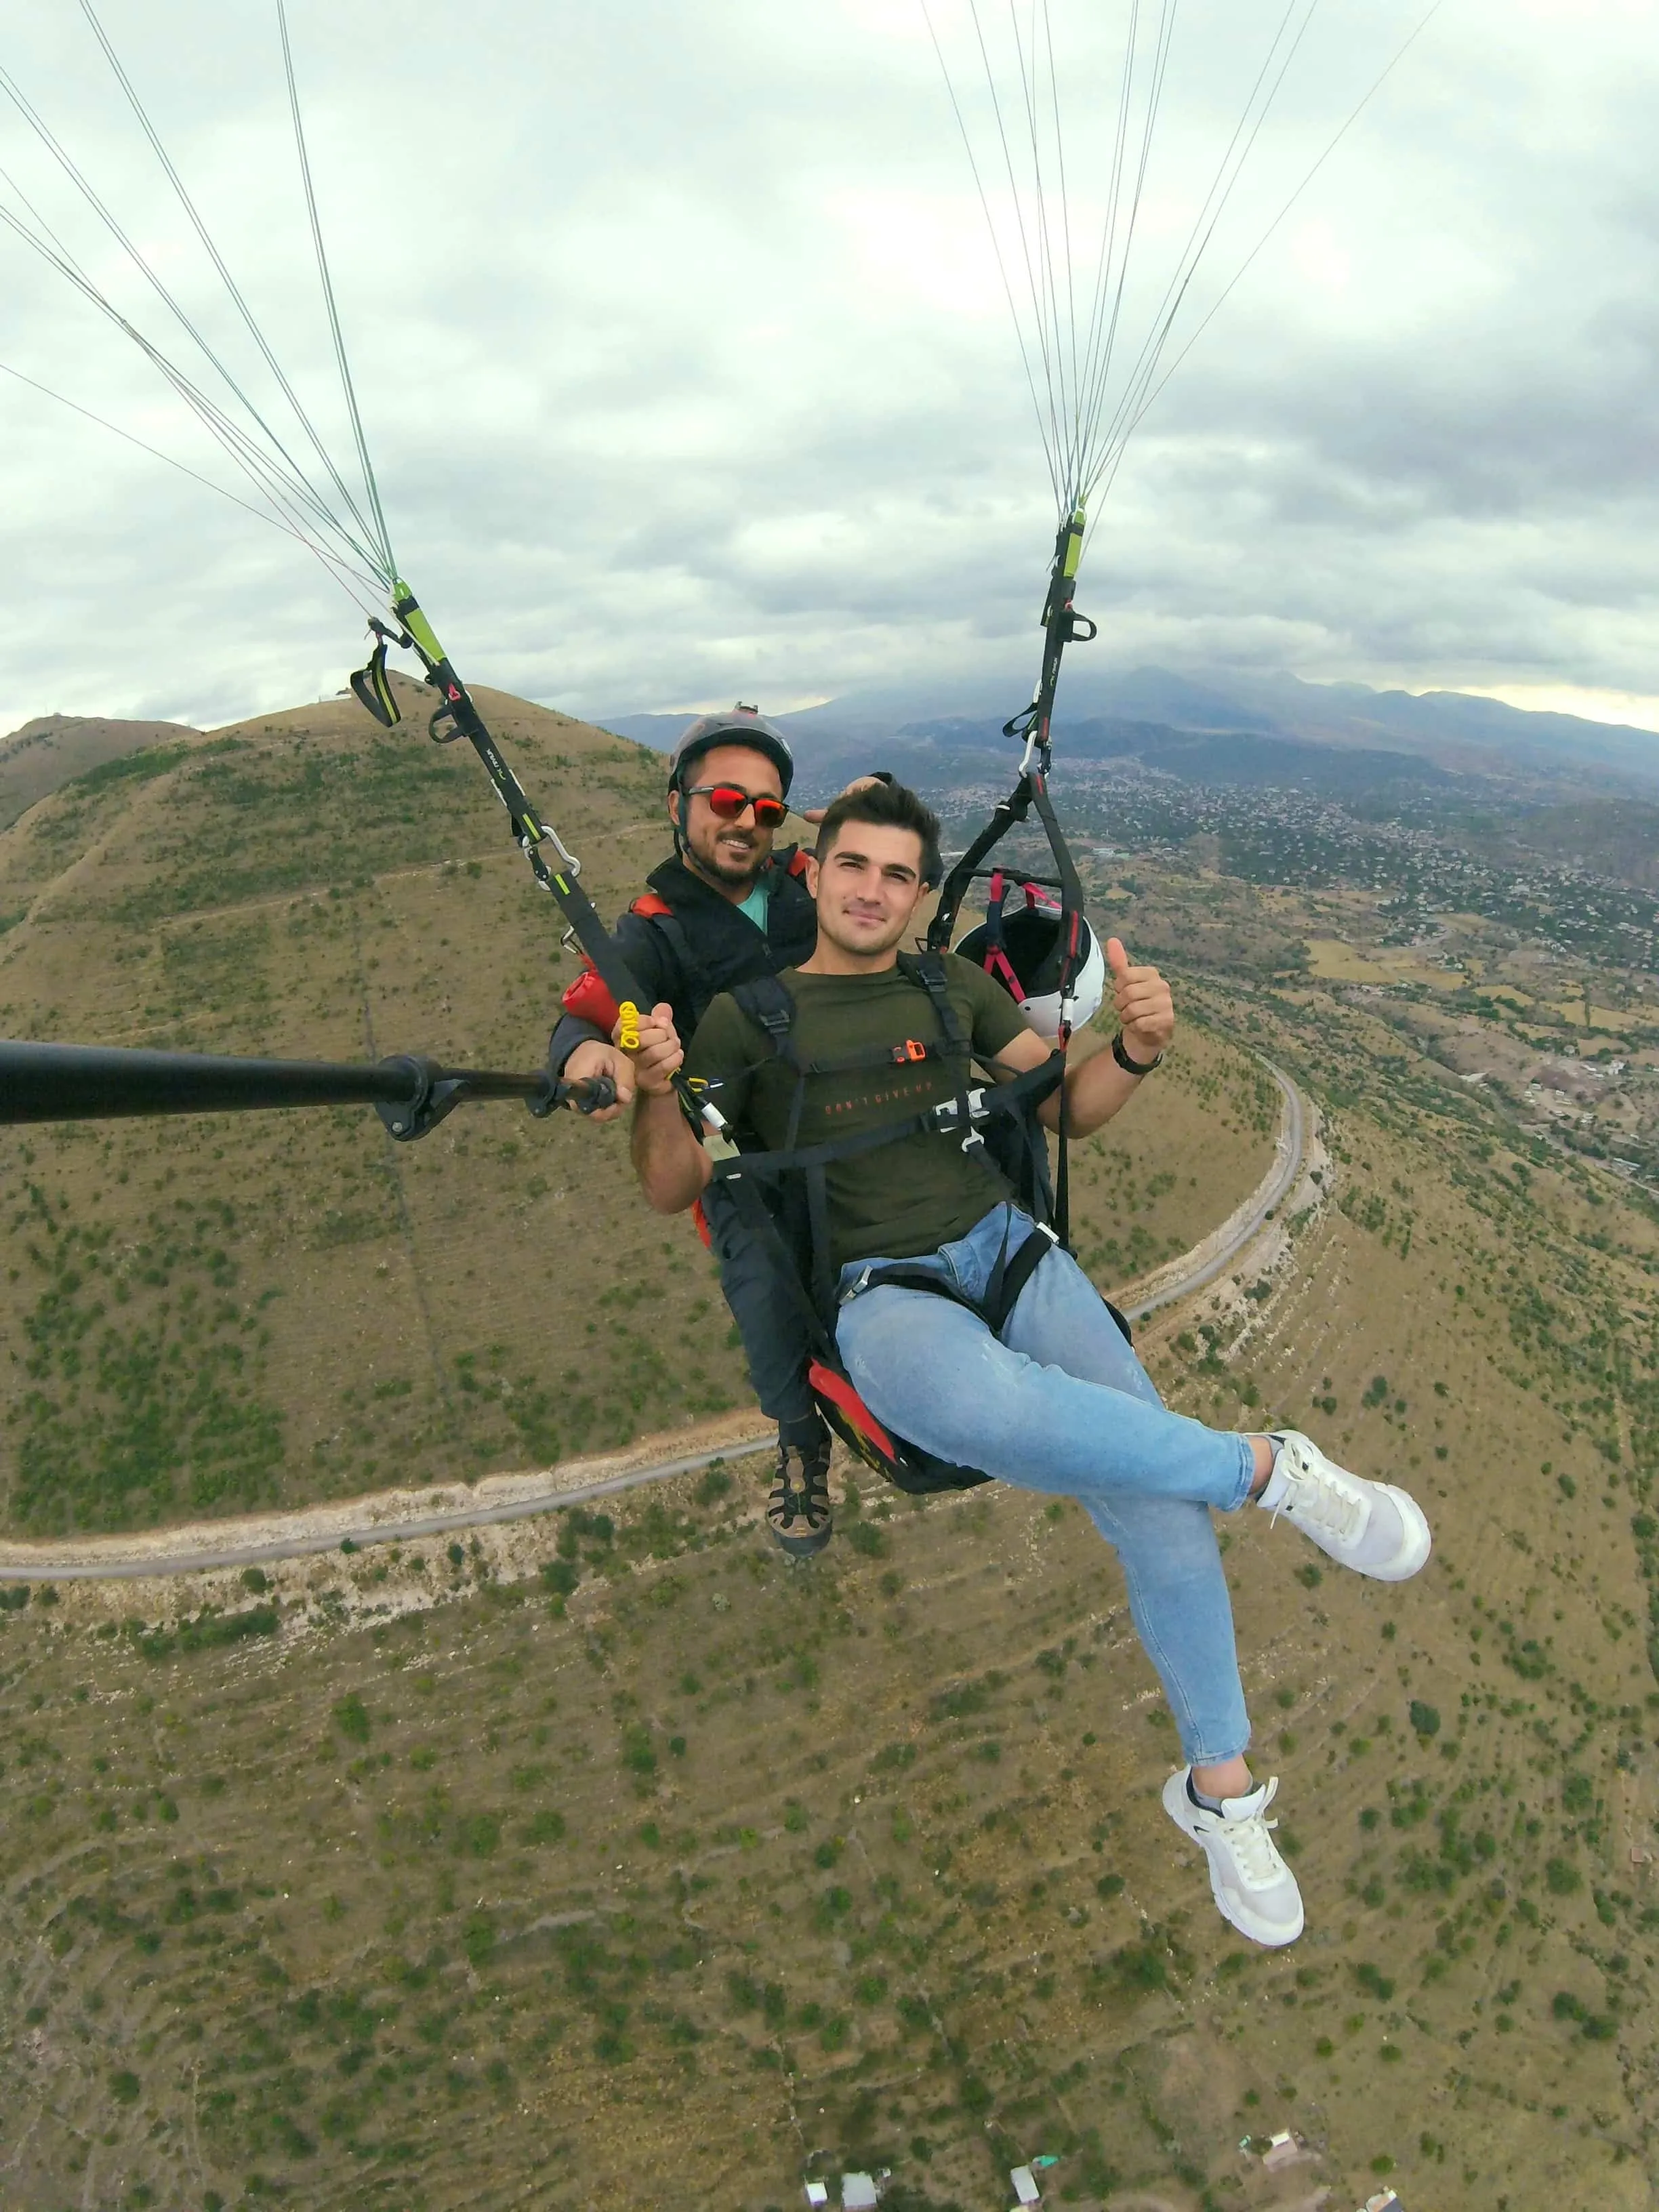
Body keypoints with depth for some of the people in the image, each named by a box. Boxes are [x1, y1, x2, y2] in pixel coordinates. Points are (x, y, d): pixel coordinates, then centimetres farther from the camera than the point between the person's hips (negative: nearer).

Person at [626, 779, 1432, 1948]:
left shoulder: (955, 984, 14)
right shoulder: (749, 1013, 5)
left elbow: (1069, 1106, 16)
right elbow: (673, 1188, 3)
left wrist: (1137, 1050, -7)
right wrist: (657, 1090, -19)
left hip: (1005, 1246, 4)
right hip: (877, 1294, -3)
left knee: (1160, 1496, -16)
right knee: (984, 1402, -41)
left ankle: (1220, 1788, 8)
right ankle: (1269, 1467, -20)